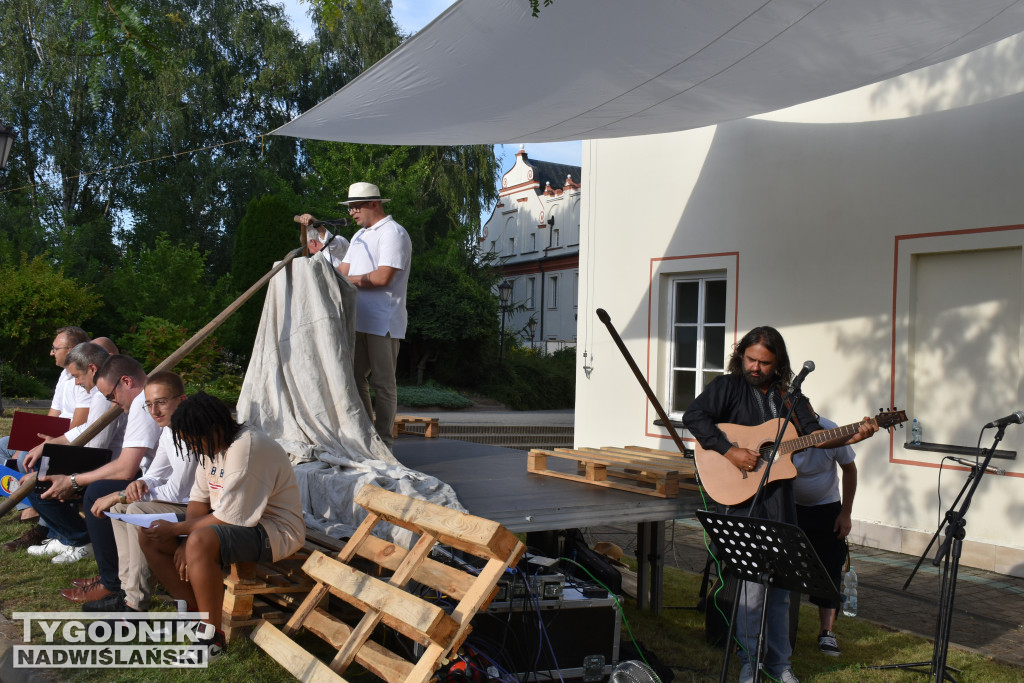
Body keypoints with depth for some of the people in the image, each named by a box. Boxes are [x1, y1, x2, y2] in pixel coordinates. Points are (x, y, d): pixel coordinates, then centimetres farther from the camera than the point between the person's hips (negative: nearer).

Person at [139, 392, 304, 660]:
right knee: (149, 537, 3)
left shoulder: (248, 449, -26)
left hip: (275, 532, -10)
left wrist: (177, 530, -17)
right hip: (230, 520, 10)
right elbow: (199, 500, 7)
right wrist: (184, 544, -10)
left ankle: (213, 636, -20)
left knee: (201, 542, -36)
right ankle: (195, 610, 10)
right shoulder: (211, 444, 5)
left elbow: (230, 518, -26)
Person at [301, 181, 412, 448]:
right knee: (355, 379, 9)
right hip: (359, 320, 9)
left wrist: (346, 280, -9)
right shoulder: (360, 236, 22)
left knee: (383, 382, -3)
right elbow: (343, 272, 17)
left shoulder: (393, 233, -7)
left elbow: (382, 277, -17)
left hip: (383, 322, -9)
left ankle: (384, 443, 3)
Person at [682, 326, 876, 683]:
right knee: (753, 580, -8)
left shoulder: (788, 395, 12)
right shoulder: (727, 386, -2)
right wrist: (729, 451, -22)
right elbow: (693, 416, -16)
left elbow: (814, 433, 7)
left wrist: (851, 437, -8)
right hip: (740, 495, -5)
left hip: (779, 496, 5)